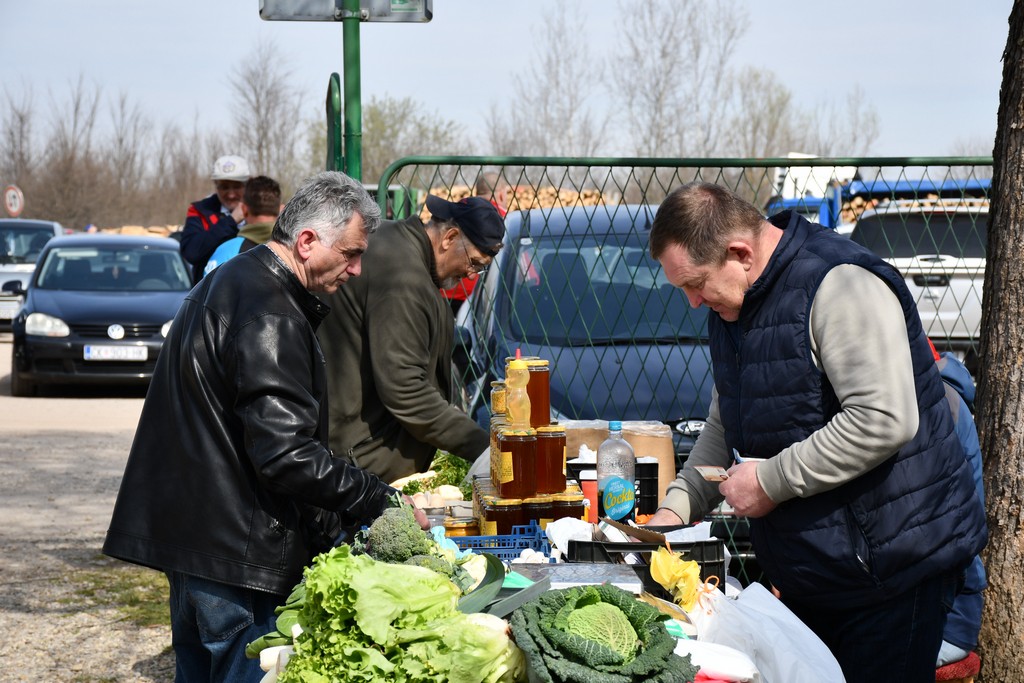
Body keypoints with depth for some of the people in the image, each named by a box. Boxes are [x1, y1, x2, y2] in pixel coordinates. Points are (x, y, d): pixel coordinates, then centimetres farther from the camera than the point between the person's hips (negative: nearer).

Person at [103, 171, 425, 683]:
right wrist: (381, 501, -18)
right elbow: (286, 455, -26)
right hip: (237, 550, -11)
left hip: (189, 530, 11)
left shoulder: (227, 282, 14)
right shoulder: (269, 316, -20)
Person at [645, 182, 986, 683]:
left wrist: (772, 480, -21)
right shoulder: (730, 306, 10)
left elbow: (884, 420, -29)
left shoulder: (839, 284, -20)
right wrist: (677, 506, 6)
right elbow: (724, 427, 20)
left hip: (893, 565, -9)